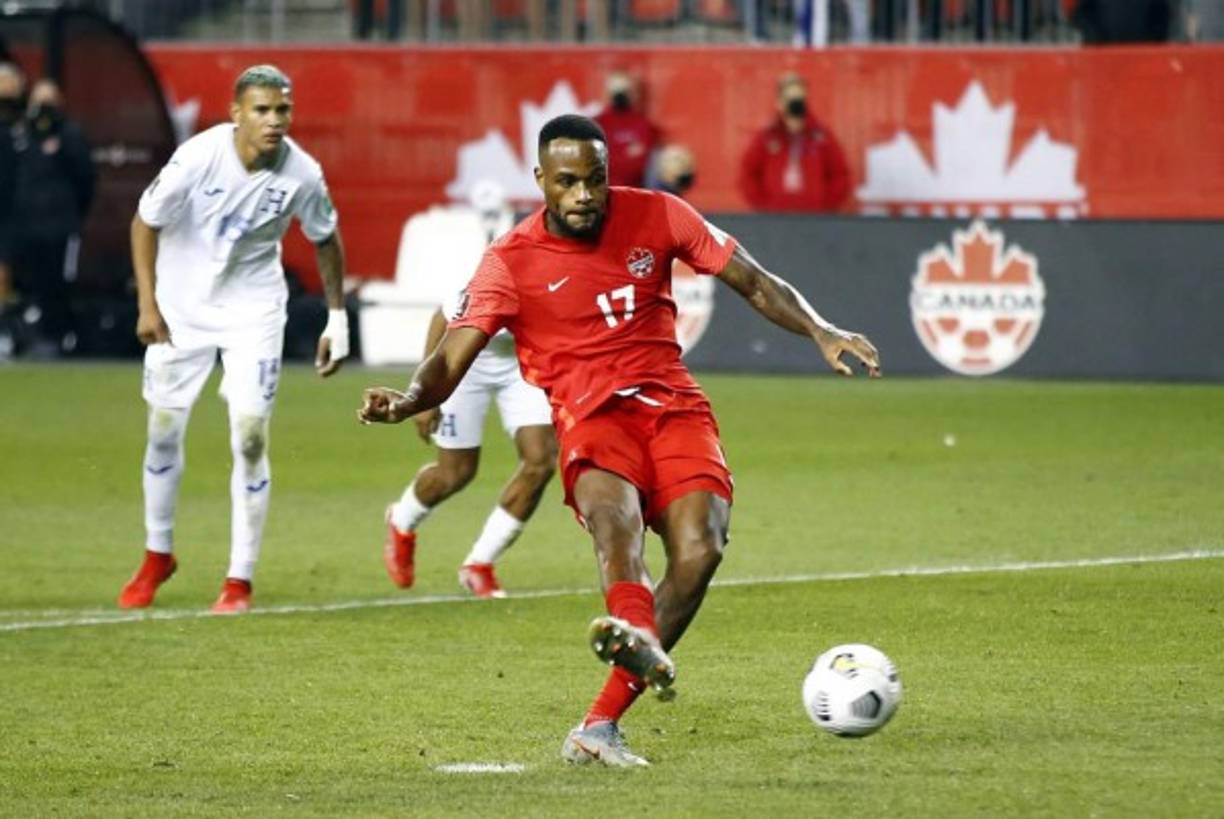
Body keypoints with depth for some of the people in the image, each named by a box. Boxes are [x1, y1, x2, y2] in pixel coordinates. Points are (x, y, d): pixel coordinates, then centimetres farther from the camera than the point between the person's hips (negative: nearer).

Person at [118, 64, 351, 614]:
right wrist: (148, 305, -13)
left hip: (253, 306, 0)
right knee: (164, 430, 7)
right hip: (182, 302, 0)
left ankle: (240, 580, 1)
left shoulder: (301, 174, -18)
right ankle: (157, 555, 30)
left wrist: (337, 318, 4)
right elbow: (146, 223, -10)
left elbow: (325, 240, 2)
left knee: (251, 437, -9)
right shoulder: (198, 157, -24)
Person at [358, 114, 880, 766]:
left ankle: (601, 724, -21)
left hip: (673, 405, 3)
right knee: (611, 505, -38)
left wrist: (820, 332, -6)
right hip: (590, 417, -3)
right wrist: (408, 400, -31)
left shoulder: (654, 217, 5)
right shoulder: (512, 262, -2)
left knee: (699, 551, -23)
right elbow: (451, 359, -9)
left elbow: (753, 283, 10)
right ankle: (637, 635, -69)